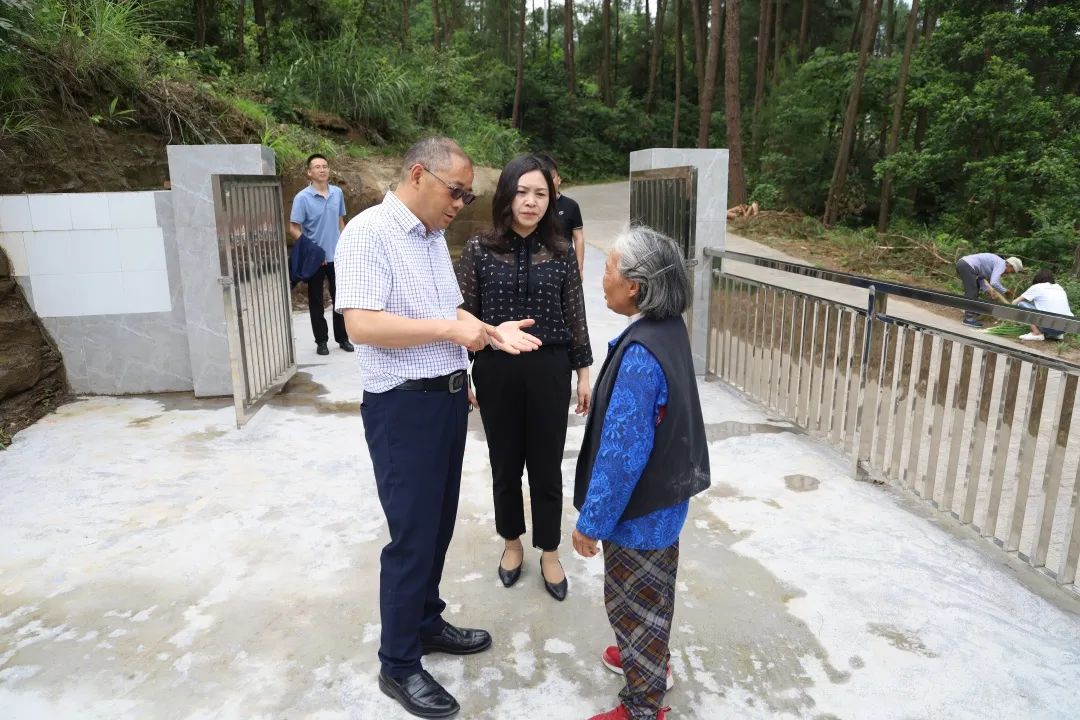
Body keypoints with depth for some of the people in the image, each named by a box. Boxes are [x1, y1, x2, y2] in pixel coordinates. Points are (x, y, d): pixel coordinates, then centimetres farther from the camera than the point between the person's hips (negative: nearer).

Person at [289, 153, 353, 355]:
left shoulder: (338, 193, 3)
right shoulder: (302, 198, -10)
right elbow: (293, 228, -10)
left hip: (337, 256, 4)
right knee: (316, 302, 7)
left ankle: (342, 338, 22)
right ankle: (321, 341, 17)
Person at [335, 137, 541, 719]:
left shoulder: (434, 237, 12)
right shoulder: (368, 232, -15)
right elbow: (361, 324, -25)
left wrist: (492, 332, 1)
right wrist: (451, 329, -22)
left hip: (449, 397, 8)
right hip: (403, 407, -8)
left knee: (439, 524, 18)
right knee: (412, 535, 2)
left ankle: (426, 623, 38)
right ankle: (398, 665, 21)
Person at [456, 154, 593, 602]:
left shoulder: (561, 254, 0)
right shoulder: (479, 250, -4)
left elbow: (575, 319, 5)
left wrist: (584, 373, 4)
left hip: (548, 370, 0)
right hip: (496, 371, 0)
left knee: (547, 465, 10)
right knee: (505, 464, 14)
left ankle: (549, 553, 29)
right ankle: (512, 542, 37)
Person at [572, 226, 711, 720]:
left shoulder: (640, 355, -31)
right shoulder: (669, 328, -2)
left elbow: (623, 452, -28)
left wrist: (591, 521, -17)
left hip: (639, 509, -9)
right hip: (665, 495, 9)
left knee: (634, 602, 11)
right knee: (651, 595, 28)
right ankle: (649, 657, 51)